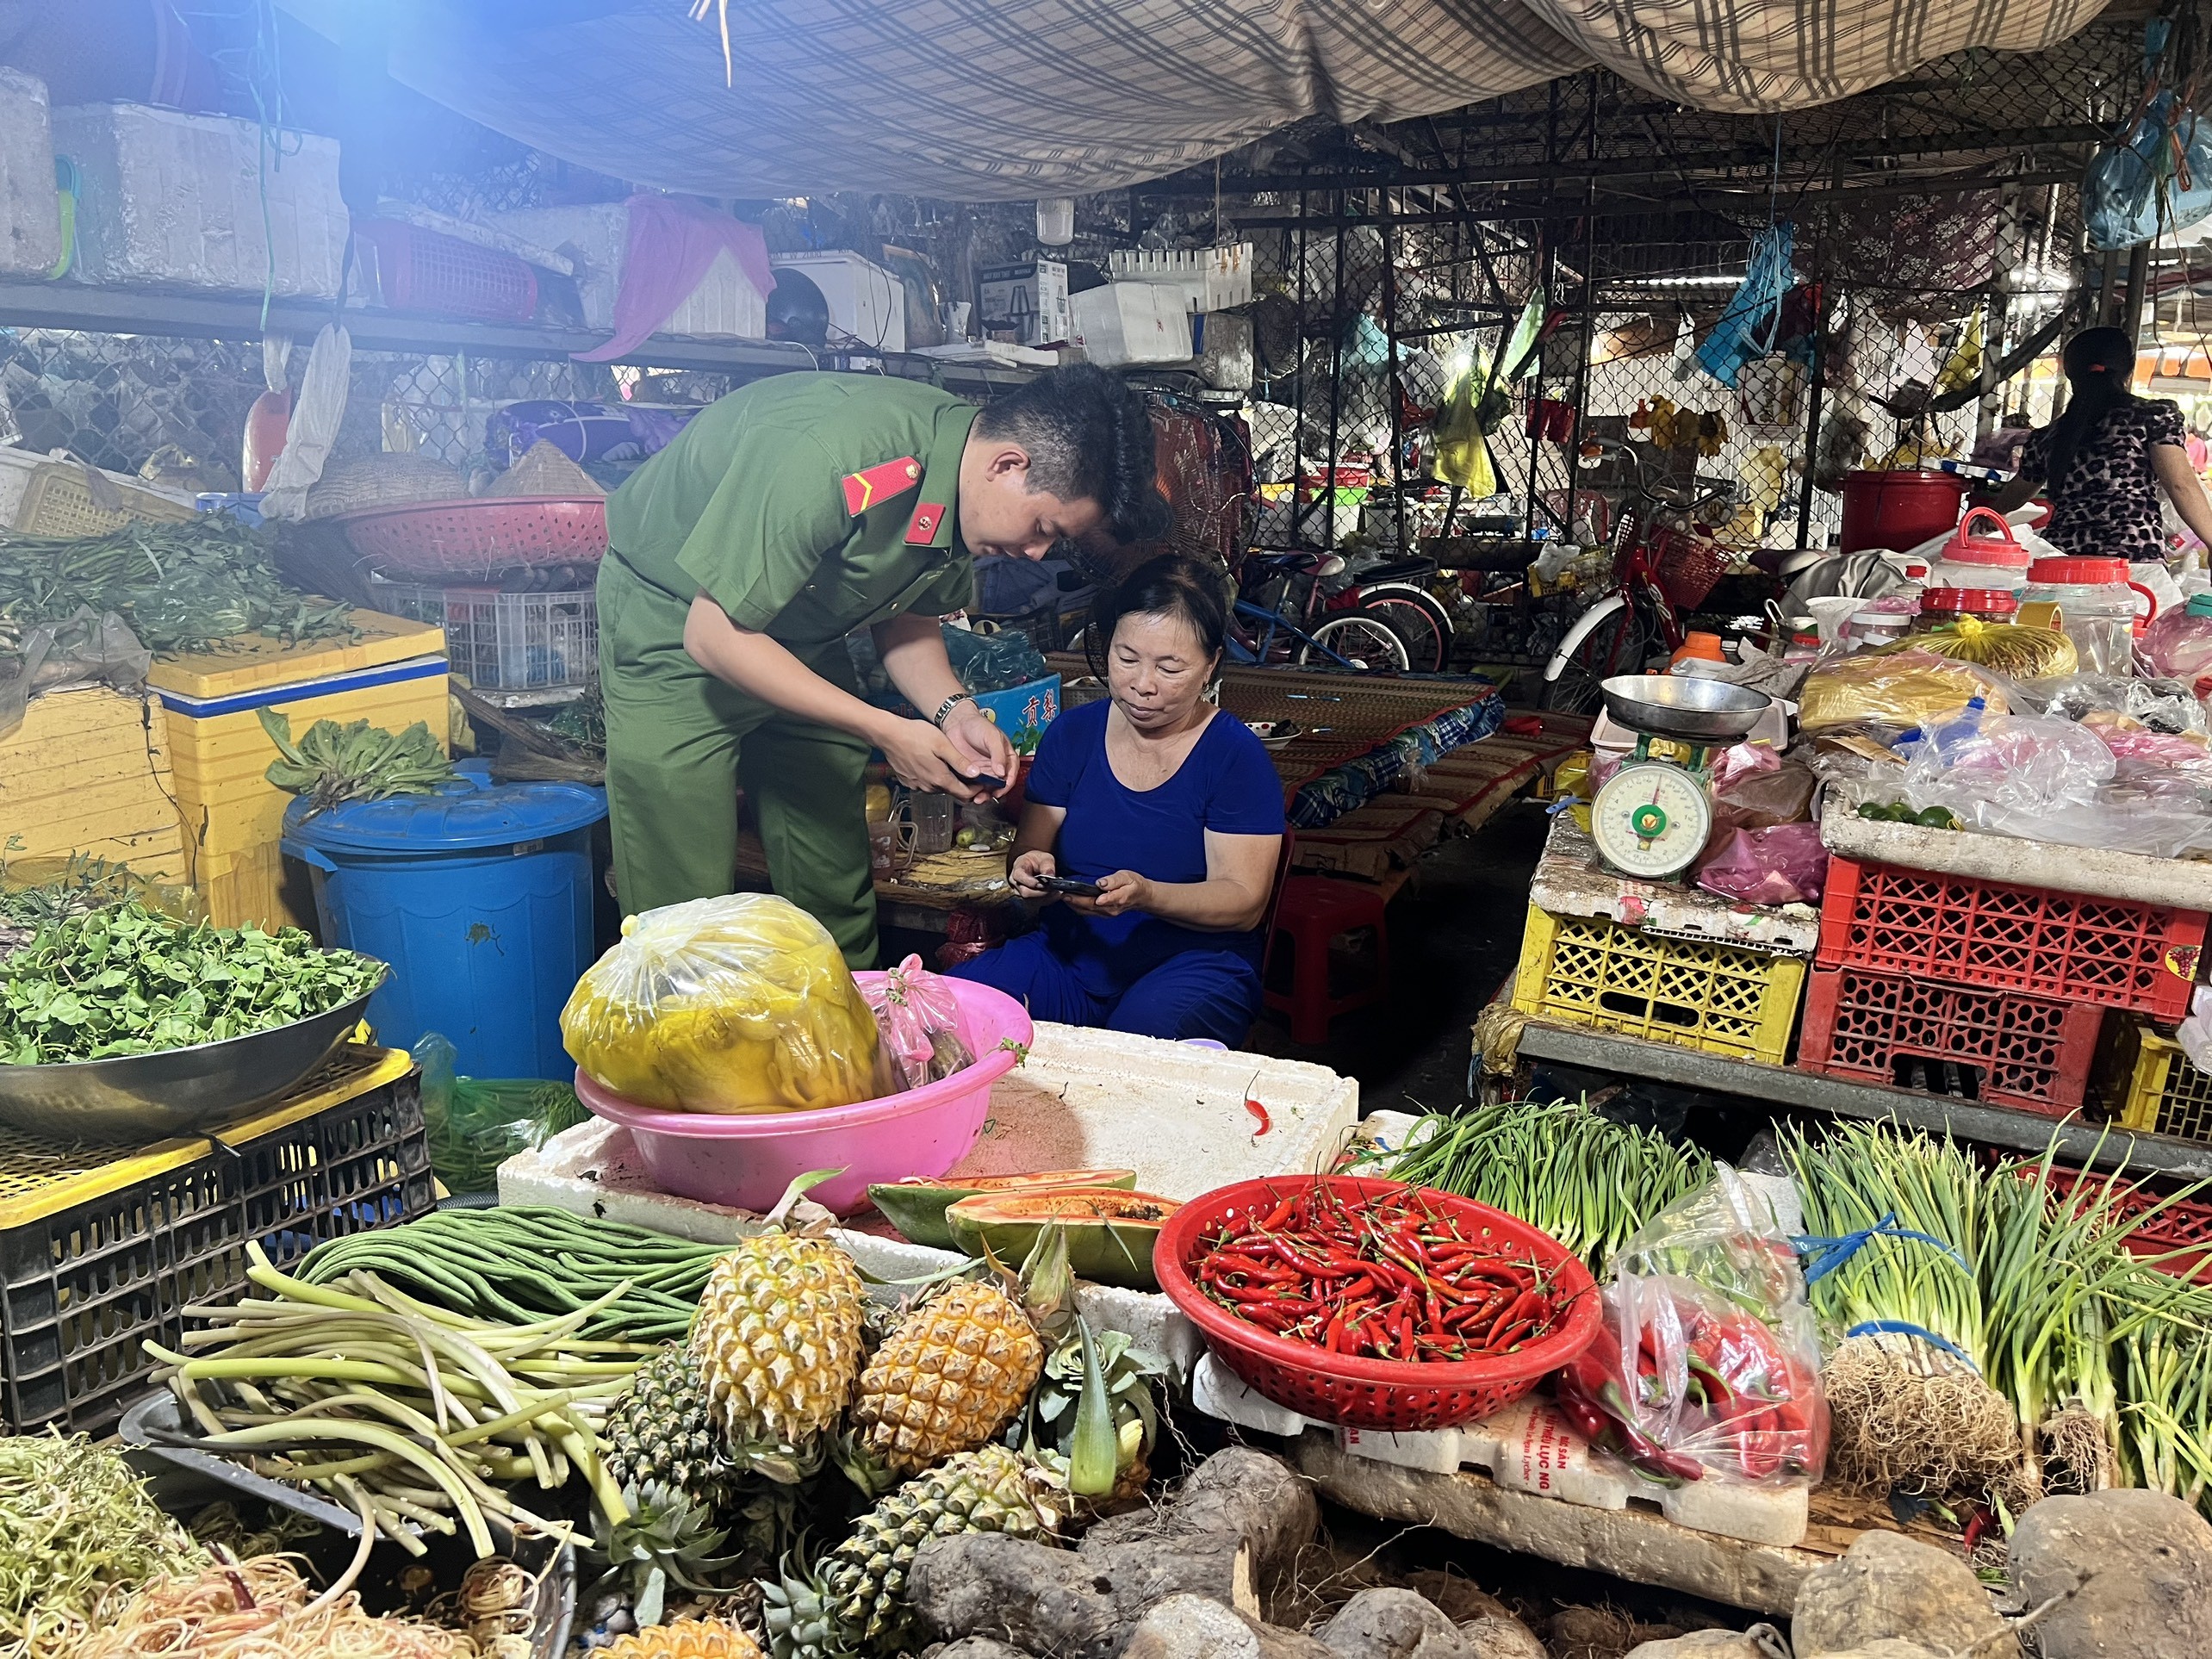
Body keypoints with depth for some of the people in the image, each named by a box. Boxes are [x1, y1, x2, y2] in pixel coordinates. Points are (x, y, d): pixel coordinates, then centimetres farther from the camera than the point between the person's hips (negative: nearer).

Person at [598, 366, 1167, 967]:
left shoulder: (967, 489, -11)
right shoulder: (825, 455, -36)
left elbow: (903, 614, 5)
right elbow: (715, 634, -29)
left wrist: (954, 710, -14)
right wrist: (886, 732, -29)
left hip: (802, 635, 7)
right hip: (673, 623, -6)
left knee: (835, 897, 6)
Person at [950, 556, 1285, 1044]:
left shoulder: (1236, 754, -6)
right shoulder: (1071, 733, 7)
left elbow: (1245, 902, -10)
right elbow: (1030, 847, 11)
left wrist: (1144, 895, -28)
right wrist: (1033, 870, -15)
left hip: (1194, 962, -3)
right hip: (1069, 952, 4)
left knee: (1142, 1033, -38)